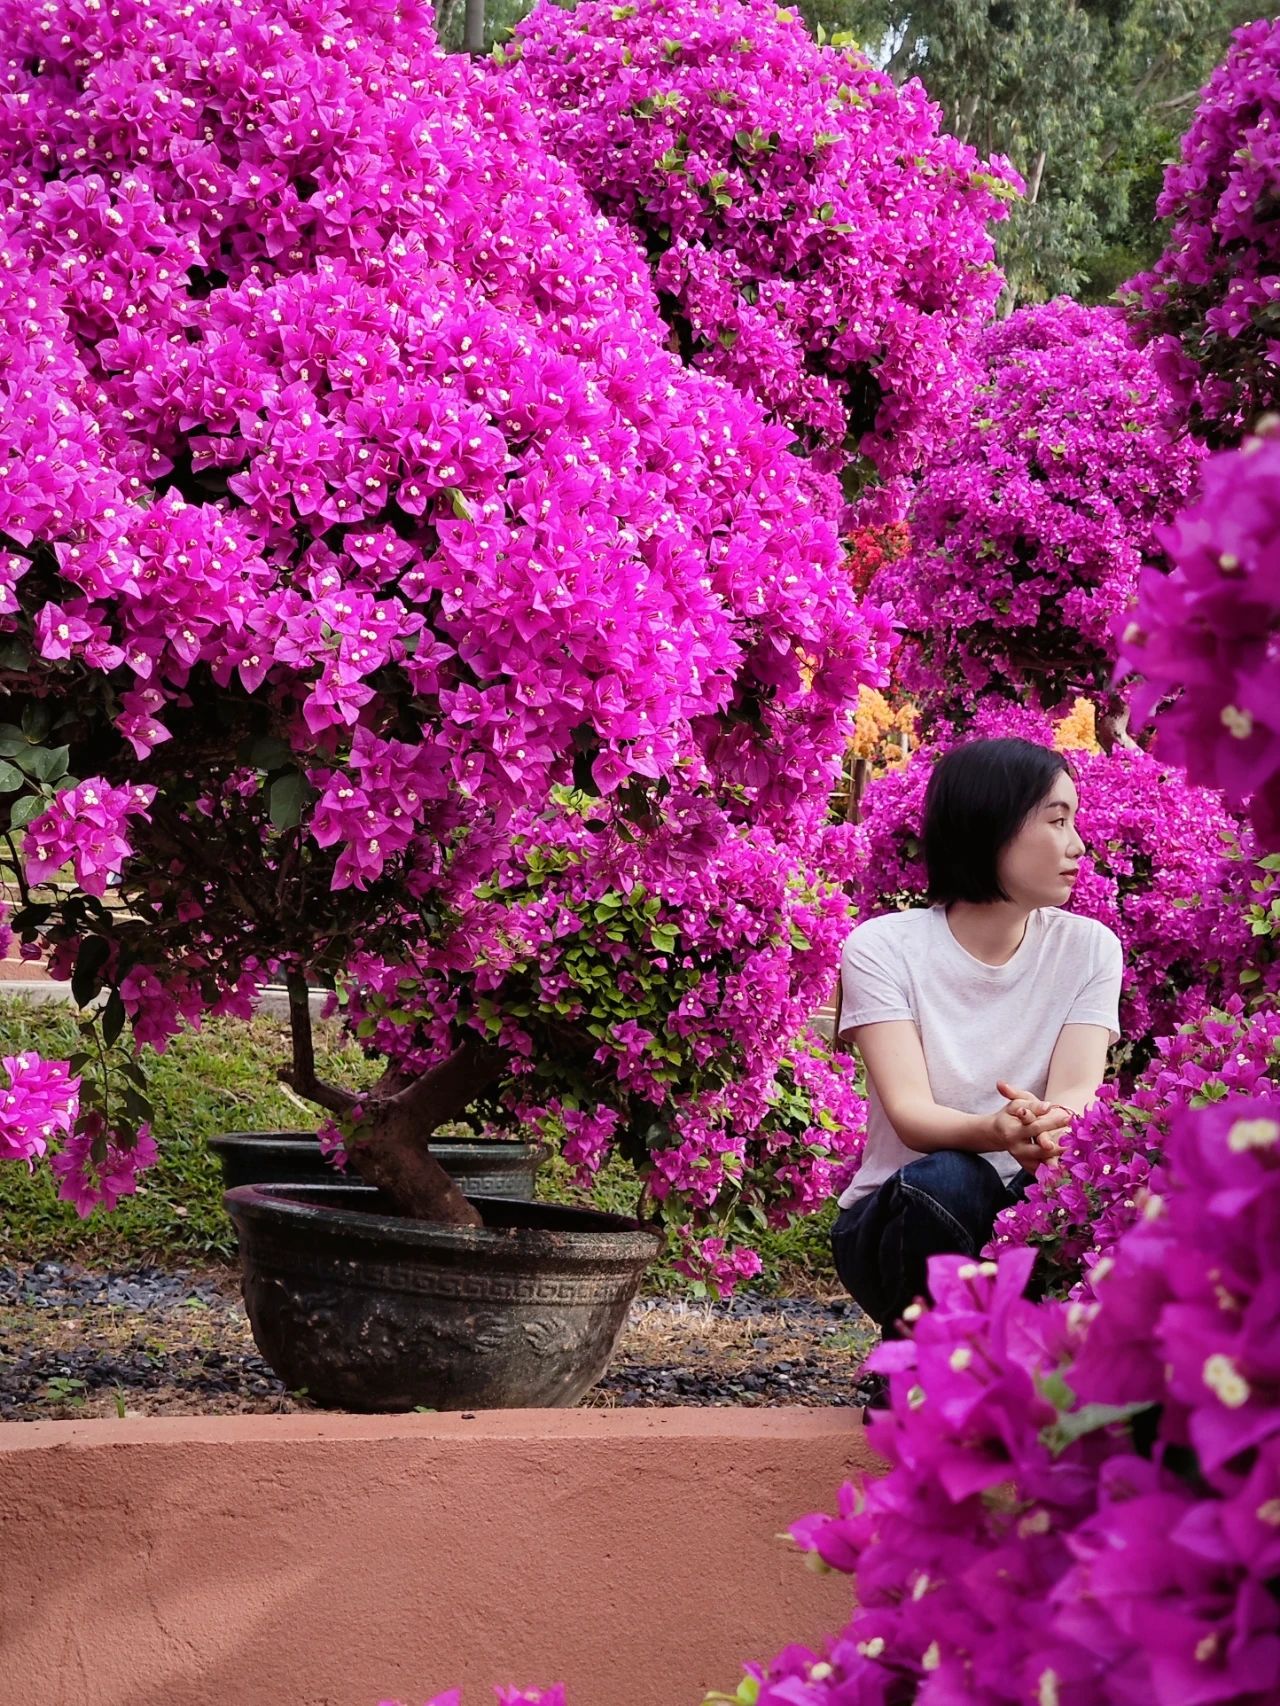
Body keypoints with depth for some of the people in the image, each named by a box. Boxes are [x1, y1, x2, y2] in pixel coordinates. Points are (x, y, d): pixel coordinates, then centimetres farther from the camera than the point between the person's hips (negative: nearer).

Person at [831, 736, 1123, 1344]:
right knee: (946, 1181, -36)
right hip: (900, 1219, -2)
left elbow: (1077, 1091, -14)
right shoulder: (883, 947, -9)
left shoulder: (1087, 947, 0)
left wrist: (1054, 1126, -41)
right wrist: (994, 1132, -45)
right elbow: (909, 1112, -21)